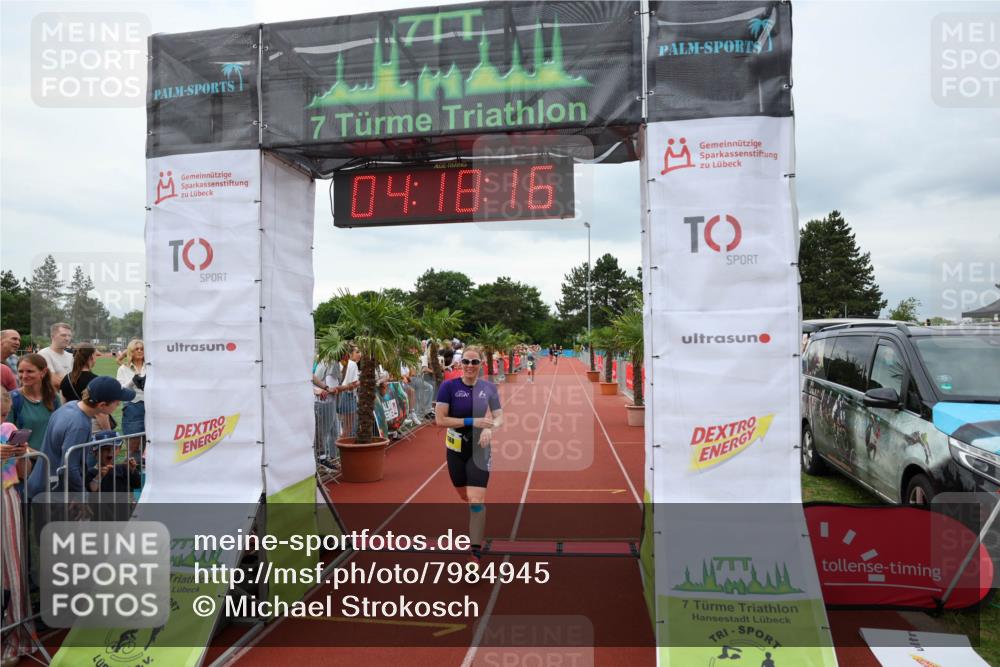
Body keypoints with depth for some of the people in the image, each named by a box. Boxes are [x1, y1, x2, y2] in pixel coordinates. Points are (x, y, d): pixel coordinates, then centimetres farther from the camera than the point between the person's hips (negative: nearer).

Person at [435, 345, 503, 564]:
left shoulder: (489, 388, -4)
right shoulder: (448, 386, -11)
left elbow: (499, 417, 2)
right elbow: (439, 419, -16)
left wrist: (490, 429, -21)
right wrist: (472, 422, -23)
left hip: (479, 450, 0)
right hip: (455, 450, 1)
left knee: (477, 500, -10)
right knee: (466, 497, 18)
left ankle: (476, 553, -1)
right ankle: (477, 526, 52)